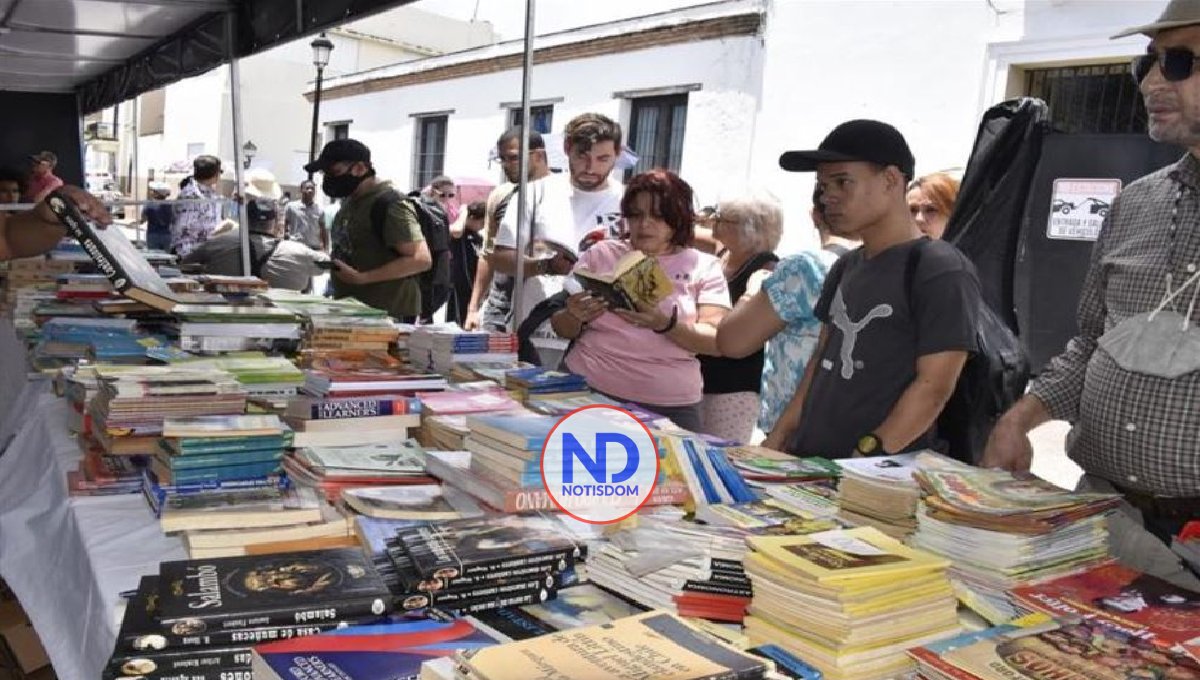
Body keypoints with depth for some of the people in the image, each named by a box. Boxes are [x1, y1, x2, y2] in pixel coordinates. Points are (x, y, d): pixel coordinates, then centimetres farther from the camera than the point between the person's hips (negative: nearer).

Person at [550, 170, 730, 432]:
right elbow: (561, 329, 9)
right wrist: (575, 316, -15)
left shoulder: (704, 266, 5)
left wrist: (666, 324, -24)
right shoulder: (600, 254, 7)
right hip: (587, 392, 1)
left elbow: (717, 342, -6)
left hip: (670, 406, 0)